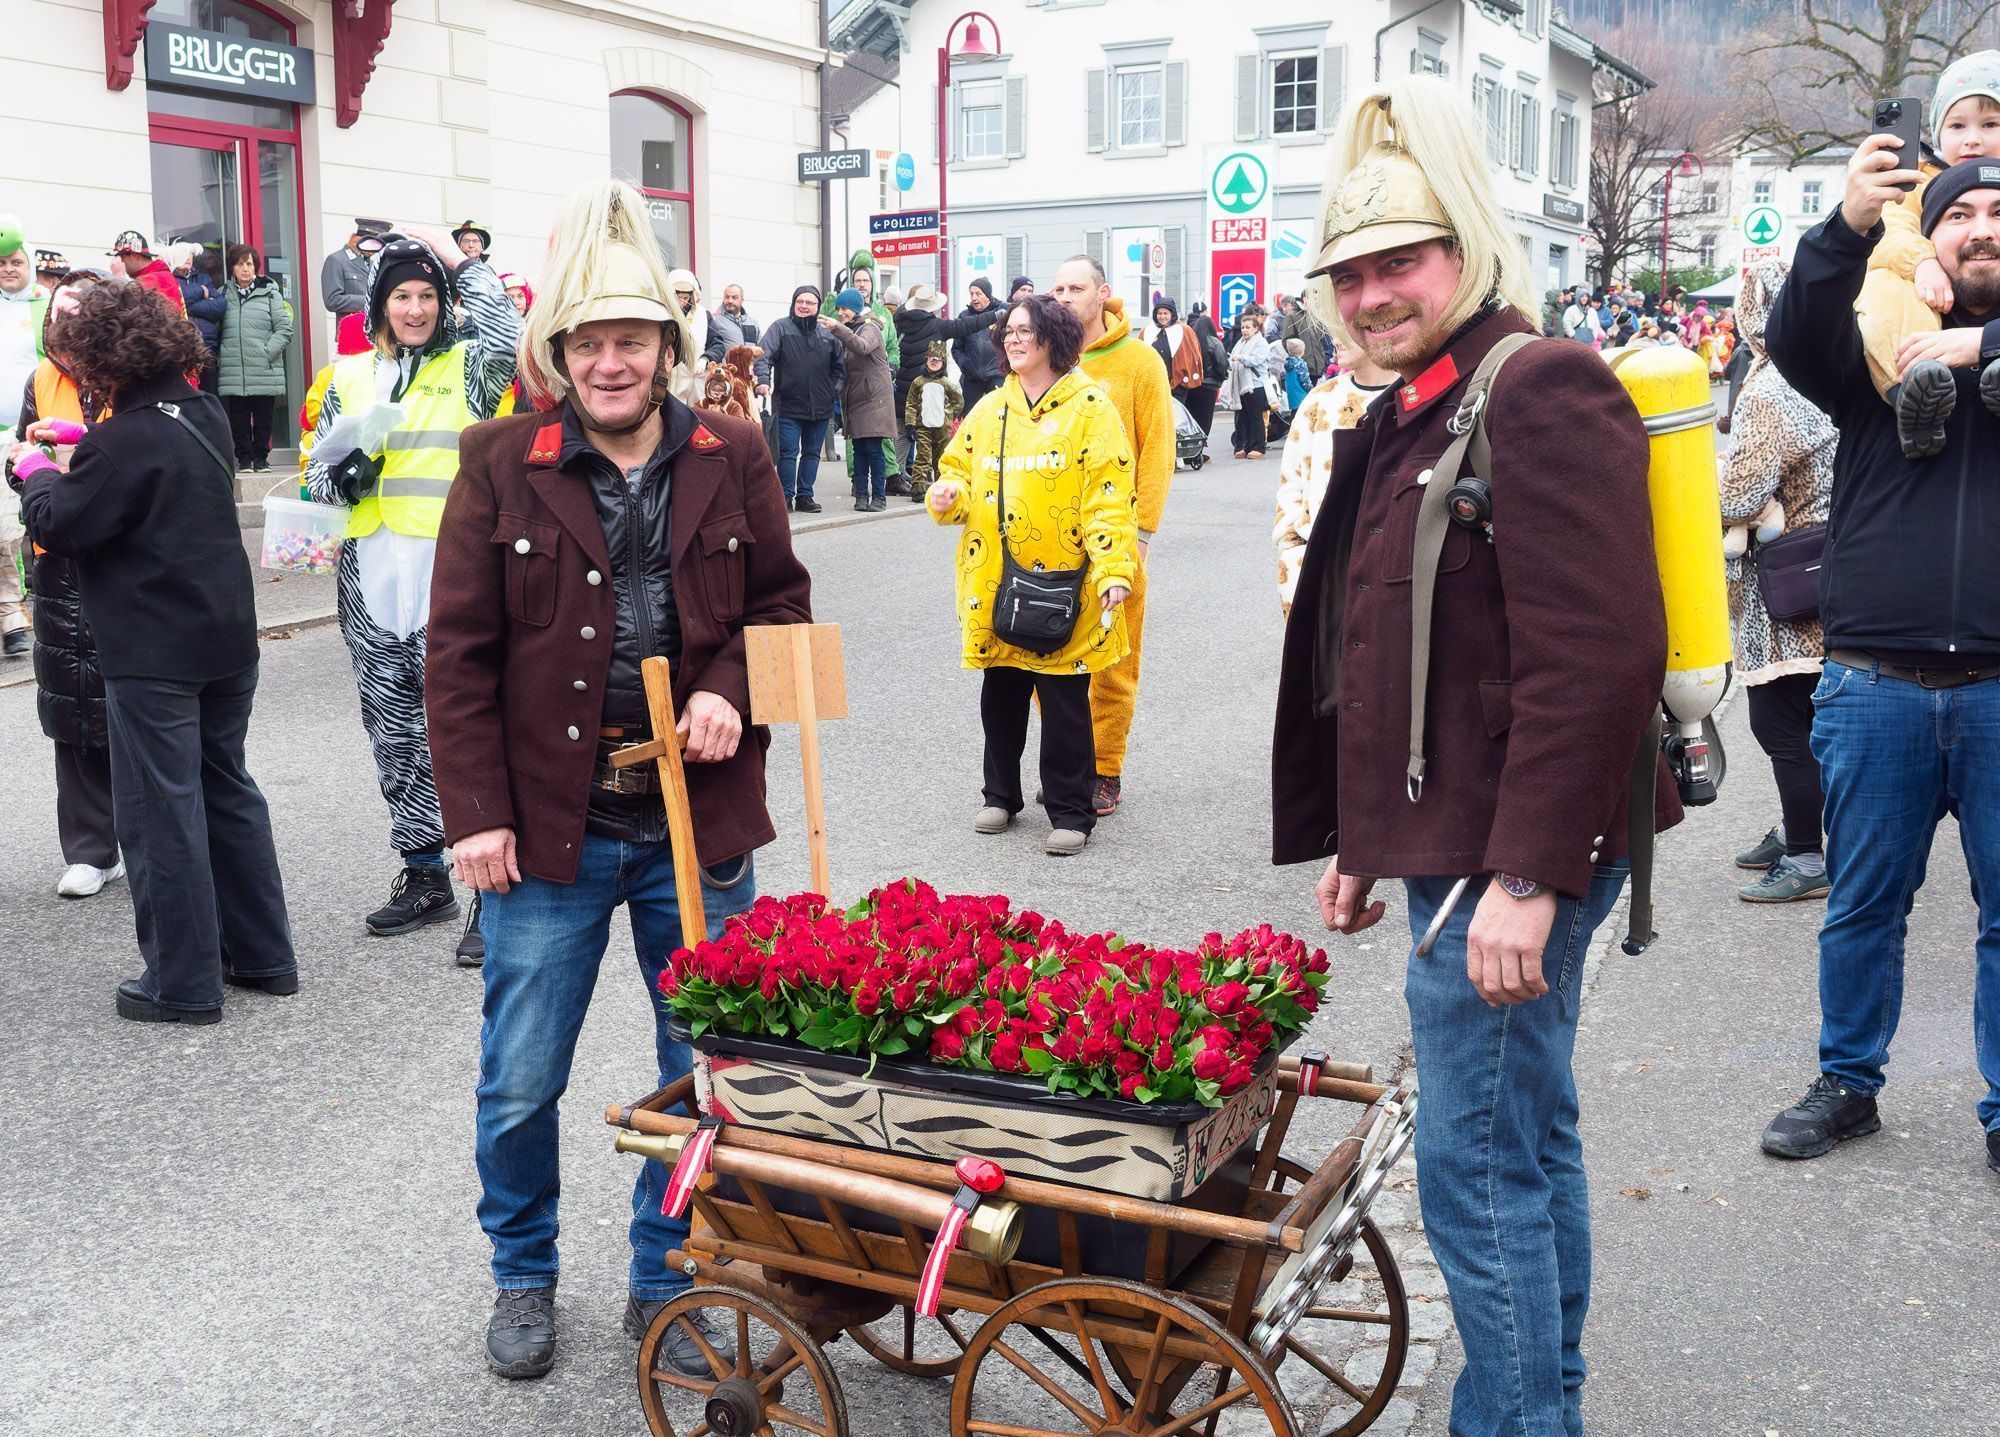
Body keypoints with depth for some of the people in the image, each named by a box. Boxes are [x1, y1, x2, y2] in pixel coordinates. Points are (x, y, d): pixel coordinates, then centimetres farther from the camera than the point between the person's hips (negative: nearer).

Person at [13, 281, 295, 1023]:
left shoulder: (127, 438, -19)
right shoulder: (204, 414, 6)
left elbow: (59, 524, -14)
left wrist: (37, 470, 3)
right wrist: (83, 441, 14)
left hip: (154, 655, -8)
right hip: (227, 639, 8)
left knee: (161, 810, 1)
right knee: (226, 789, 17)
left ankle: (183, 983, 9)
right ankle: (262, 954, 24)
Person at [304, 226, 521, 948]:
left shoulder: (465, 370, 4)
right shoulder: (349, 378, 15)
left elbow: (505, 335, -19)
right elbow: (317, 474, 17)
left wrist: (459, 260, -10)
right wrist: (343, 473, -6)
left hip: (450, 575, -5)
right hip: (371, 579, 5)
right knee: (394, 733, 11)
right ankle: (423, 875, 23)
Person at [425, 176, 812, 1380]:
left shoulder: (732, 457, 1)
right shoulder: (503, 464, -4)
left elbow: (782, 600, 10)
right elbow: (460, 650, -3)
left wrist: (733, 689, -10)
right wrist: (476, 812, -7)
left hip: (700, 824, 2)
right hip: (549, 828, -1)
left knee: (705, 1076, 12)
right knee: (521, 1082, 10)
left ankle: (669, 1282, 33)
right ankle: (525, 1275, 36)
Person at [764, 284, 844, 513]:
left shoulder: (828, 333, 9)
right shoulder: (781, 328, -1)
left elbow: (840, 365, 16)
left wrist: (835, 389, 4)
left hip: (820, 407, 4)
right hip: (788, 405, -4)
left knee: (812, 452, 9)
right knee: (788, 452, -4)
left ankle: (805, 496, 17)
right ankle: (786, 496, 4)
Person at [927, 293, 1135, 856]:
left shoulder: (1091, 407, -5)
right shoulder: (989, 410, 12)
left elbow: (1109, 496, -11)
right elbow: (959, 468, 20)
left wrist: (1114, 571, -20)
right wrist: (946, 494, -4)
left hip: (1061, 587, -5)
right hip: (992, 586, 5)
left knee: (1064, 700, 2)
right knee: (999, 693, 14)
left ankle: (1070, 812, 14)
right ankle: (1001, 795, 30)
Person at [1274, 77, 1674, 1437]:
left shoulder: (1541, 386, -15)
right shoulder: (1408, 415, 16)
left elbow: (1596, 657, -24)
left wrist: (1526, 875, -26)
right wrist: (1358, 839, 20)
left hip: (1514, 858, -10)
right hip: (1450, 844, 10)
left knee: (1480, 1165, -2)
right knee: (1530, 1140, 20)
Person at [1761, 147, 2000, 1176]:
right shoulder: (1877, 344, 8)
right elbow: (1793, 340, -12)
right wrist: (1847, 228, -27)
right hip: (1876, 687, 0)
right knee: (1862, 905, 12)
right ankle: (1847, 1084, 27)